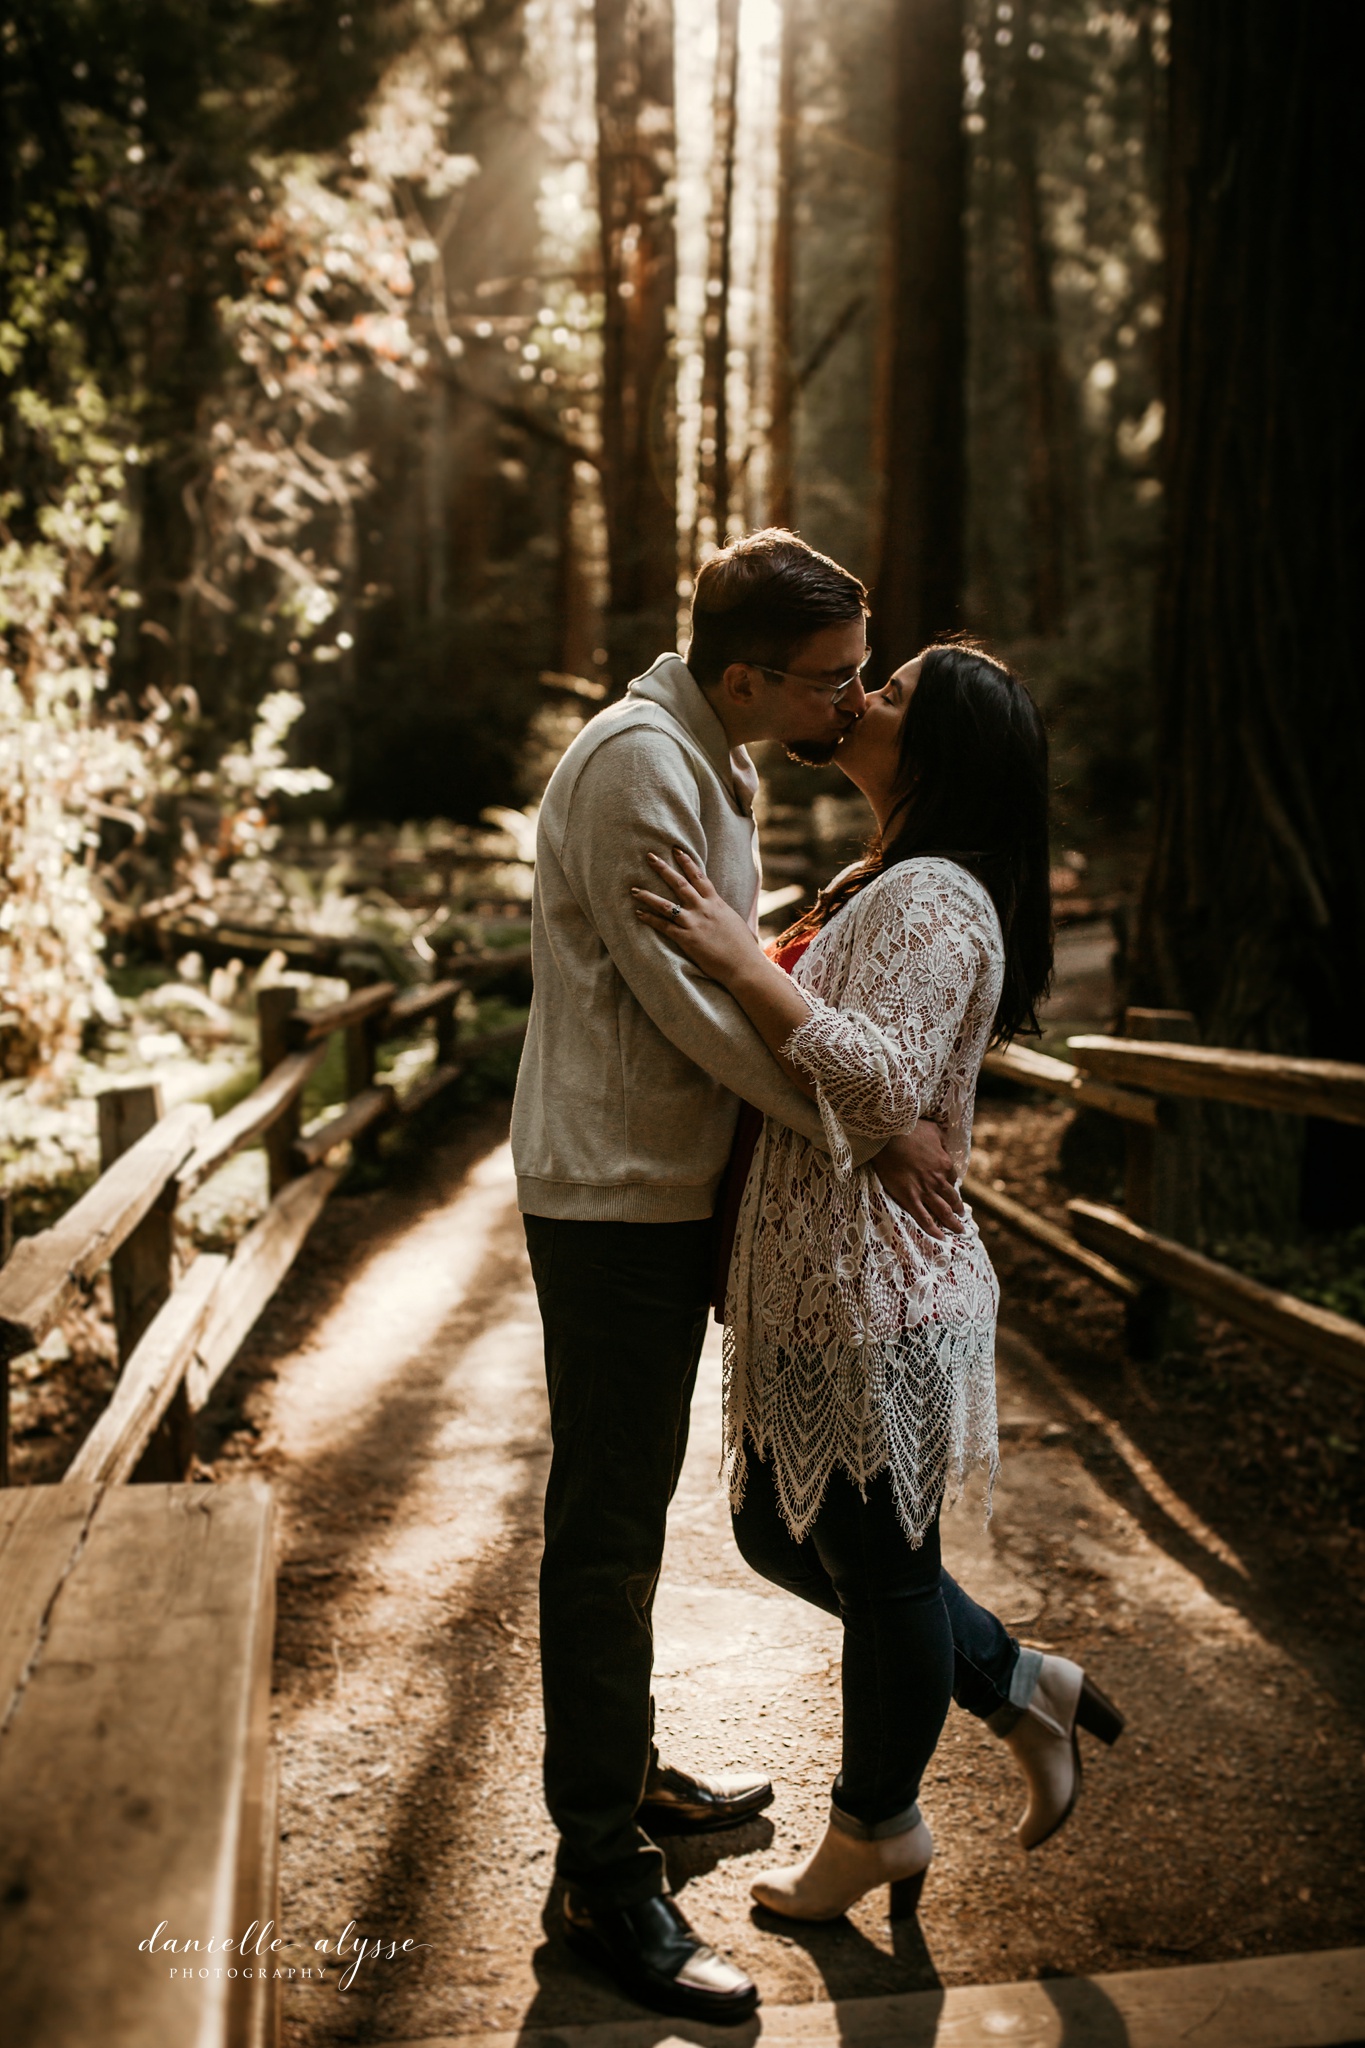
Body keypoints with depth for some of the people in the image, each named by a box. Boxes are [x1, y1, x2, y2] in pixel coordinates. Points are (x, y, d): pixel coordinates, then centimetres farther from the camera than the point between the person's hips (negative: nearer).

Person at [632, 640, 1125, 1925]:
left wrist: (740, 962, -29)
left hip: (879, 1296, -10)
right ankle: (1020, 1689, 35)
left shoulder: (933, 899, -18)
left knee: (879, 1561, 8)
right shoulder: (878, 885, 14)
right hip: (815, 1287, 10)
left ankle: (879, 1827, 31)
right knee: (783, 1531, 21)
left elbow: (887, 1083, -30)